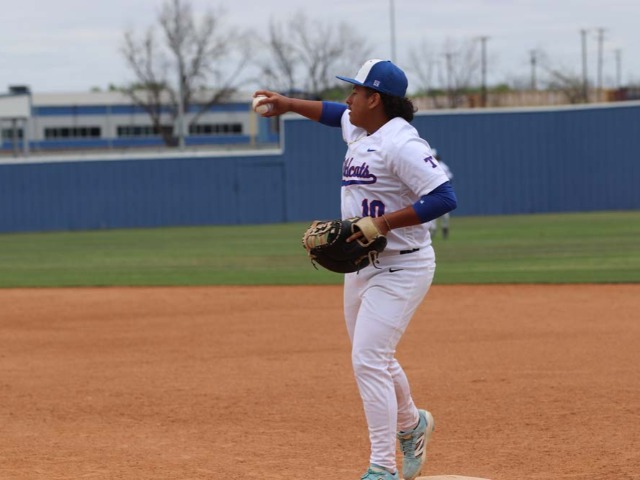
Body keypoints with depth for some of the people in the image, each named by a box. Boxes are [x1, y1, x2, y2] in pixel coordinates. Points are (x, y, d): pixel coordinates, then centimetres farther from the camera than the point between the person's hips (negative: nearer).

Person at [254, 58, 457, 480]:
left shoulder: (400, 143, -21)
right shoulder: (359, 130, 9)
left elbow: (444, 197, -28)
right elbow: (337, 113, 33)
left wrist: (383, 222, -30)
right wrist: (289, 104, 32)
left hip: (401, 268, -10)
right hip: (362, 267, 10)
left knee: (368, 360, -16)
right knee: (373, 359, 21)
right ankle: (411, 425, 45)